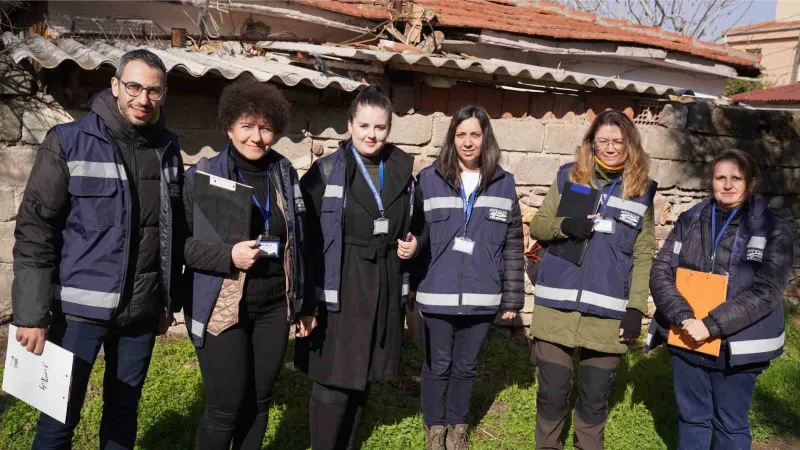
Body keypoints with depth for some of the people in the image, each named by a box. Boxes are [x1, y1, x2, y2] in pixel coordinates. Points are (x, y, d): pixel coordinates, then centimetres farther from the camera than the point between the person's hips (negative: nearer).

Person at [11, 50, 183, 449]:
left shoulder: (168, 149, 6)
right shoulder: (68, 142, -7)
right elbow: (35, 230, -9)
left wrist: (170, 300, 13)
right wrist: (31, 312, -12)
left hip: (142, 310, 4)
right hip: (79, 308, -4)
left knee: (123, 412, 15)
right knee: (60, 418, 3)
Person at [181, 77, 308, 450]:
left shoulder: (285, 174, 5)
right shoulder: (203, 175, -6)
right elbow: (180, 241, -7)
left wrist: (301, 300, 12)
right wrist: (228, 255, -22)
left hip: (274, 307, 4)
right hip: (222, 307, -4)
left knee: (259, 401, 13)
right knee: (226, 405, 0)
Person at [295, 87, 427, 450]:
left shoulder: (403, 172, 7)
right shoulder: (326, 172, -7)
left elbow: (417, 226, 20)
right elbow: (306, 240, -11)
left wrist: (415, 243, -2)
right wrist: (305, 300, -15)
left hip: (385, 289, 5)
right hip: (339, 290, -4)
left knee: (362, 379, 16)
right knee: (333, 382, 0)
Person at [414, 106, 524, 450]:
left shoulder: (504, 183, 3)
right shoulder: (429, 178, -2)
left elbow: (513, 247, 5)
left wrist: (512, 297, 4)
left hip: (482, 296, 2)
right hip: (437, 294, -1)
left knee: (466, 366, 15)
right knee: (438, 366, 11)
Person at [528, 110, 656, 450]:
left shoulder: (642, 190, 5)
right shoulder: (568, 176, 4)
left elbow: (644, 255, 4)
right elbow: (537, 226, 8)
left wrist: (636, 309, -4)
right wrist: (564, 226, -14)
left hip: (608, 312, 0)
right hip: (558, 305, 0)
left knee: (595, 398, 11)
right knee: (552, 392, 7)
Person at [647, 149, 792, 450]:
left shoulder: (773, 231, -4)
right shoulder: (689, 221, 4)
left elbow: (765, 293, -14)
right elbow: (660, 272, -2)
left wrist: (711, 325, -21)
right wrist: (683, 317, -17)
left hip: (735, 346, -3)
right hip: (685, 341, 3)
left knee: (730, 425, 13)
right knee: (691, 418, 18)